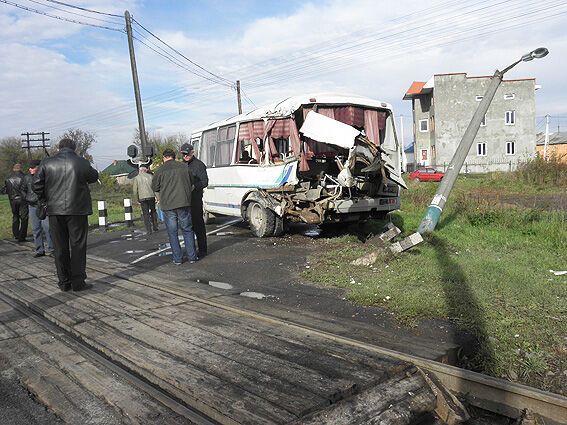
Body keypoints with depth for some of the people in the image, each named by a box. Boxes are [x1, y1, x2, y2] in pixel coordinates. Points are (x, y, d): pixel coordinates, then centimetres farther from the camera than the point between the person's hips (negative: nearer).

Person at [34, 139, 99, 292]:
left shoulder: (47, 163, 0)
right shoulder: (82, 163, -5)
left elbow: (37, 186, -1)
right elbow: (94, 177, 11)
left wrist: (46, 200, 13)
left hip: (55, 210, 2)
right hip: (77, 210, -2)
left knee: (60, 247, 11)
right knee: (78, 246, 5)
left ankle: (64, 282, 16)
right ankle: (78, 282, 6)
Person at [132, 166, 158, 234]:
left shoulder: (136, 178, 2)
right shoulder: (150, 176, 5)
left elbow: (135, 190, 0)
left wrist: (136, 199, 10)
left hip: (142, 198, -1)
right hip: (151, 196, 1)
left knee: (146, 214, 2)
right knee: (153, 212, 15)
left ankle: (149, 230, -1)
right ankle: (155, 227, 17)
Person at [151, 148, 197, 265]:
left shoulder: (160, 170, -4)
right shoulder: (184, 167, 3)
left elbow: (154, 187, 3)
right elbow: (191, 183, 13)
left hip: (168, 205, -2)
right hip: (184, 203, 2)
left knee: (172, 232, 7)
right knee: (187, 230, 10)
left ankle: (177, 258, 8)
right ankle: (192, 256, 10)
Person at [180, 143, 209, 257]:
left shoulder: (199, 165, -4)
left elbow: (204, 181, -10)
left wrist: (194, 186, -28)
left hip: (195, 198, -7)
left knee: (198, 224, -5)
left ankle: (202, 250, 1)